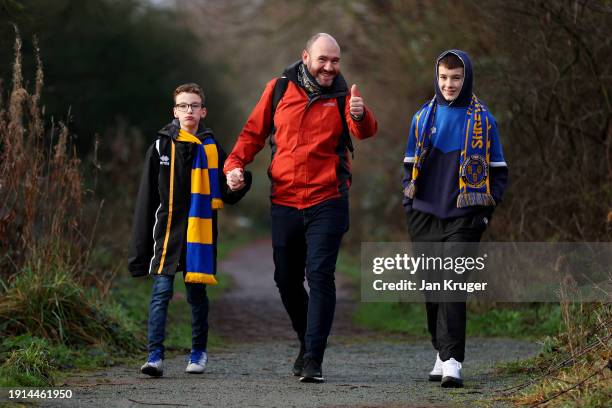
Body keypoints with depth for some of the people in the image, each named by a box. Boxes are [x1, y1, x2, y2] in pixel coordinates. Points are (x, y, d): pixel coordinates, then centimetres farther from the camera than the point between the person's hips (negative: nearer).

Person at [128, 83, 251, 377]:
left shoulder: (212, 149, 7)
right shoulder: (161, 147, 6)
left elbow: (227, 196, 9)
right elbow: (146, 198, 6)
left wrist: (240, 183, -14)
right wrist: (141, 243, 3)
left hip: (200, 233, 1)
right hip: (167, 230, -1)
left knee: (197, 293, 8)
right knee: (161, 292, -8)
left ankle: (199, 352, 22)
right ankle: (155, 355, -9)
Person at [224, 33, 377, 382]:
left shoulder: (342, 96, -1)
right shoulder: (280, 89, 4)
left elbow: (365, 130, -20)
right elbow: (254, 131, 12)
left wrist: (360, 115, -43)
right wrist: (235, 163, -4)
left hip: (327, 202, -3)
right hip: (285, 201, 3)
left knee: (320, 276, -12)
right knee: (287, 280, 11)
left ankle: (313, 359, -13)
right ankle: (308, 342, 32)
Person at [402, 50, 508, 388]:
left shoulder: (482, 120, 3)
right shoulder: (423, 117, 11)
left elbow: (498, 171, 6)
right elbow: (410, 166, 18)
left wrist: (486, 211, -3)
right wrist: (410, 205, 7)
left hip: (463, 218, -3)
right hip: (425, 217, 3)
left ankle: (453, 361, -17)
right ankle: (442, 353, 20)